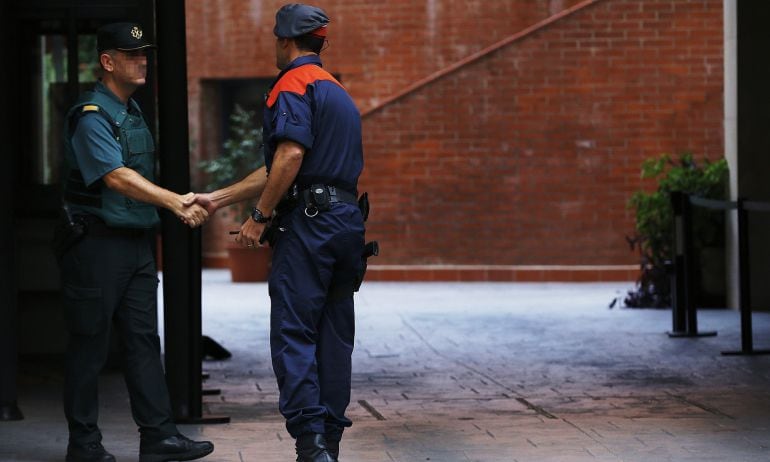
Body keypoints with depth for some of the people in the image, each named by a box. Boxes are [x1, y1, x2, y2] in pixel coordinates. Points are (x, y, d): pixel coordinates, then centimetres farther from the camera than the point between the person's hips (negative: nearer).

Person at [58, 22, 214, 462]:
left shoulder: (134, 112, 15)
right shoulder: (91, 116, -14)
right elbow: (116, 177, -26)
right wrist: (176, 202, -35)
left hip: (137, 240, 8)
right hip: (97, 241, -8)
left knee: (145, 340, 5)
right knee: (90, 343, -1)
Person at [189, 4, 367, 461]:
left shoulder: (294, 84, -4)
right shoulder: (339, 92, 25)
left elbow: (291, 156, -19)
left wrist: (260, 216, -12)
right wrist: (217, 199, 25)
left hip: (308, 222, -9)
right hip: (347, 222, 9)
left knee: (293, 336, -9)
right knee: (334, 338, 9)